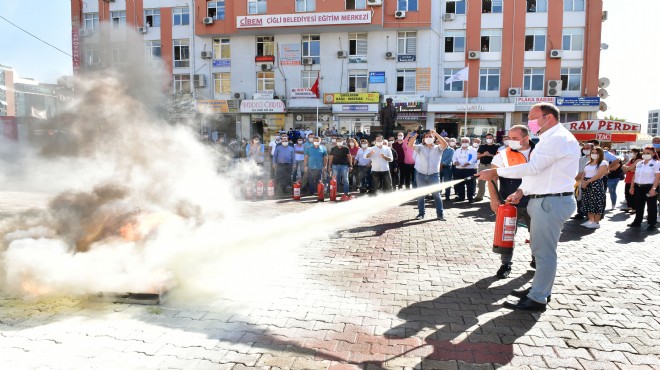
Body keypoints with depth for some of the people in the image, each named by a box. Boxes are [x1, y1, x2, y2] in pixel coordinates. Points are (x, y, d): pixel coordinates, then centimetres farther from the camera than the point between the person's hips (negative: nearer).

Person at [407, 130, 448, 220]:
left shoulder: (438, 148, 5)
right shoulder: (420, 147, 7)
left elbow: (445, 144, -16)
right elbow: (410, 145, -7)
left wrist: (436, 133, -19)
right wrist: (415, 134, -17)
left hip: (434, 175, -1)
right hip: (421, 175, 1)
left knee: (437, 194, 3)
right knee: (420, 195, 7)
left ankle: (440, 214, 10)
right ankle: (421, 213, 17)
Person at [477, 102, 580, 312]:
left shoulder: (558, 139, -15)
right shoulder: (550, 139, 20)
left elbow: (533, 167, -23)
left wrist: (496, 172, -19)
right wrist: (522, 191, 11)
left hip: (551, 202, -11)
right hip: (543, 199, 11)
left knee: (544, 251, -5)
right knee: (541, 249, 17)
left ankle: (537, 299, 2)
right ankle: (540, 289, 28)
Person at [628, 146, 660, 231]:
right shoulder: (639, 163, 12)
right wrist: (632, 187, 13)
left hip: (650, 187, -6)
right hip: (638, 187, 6)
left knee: (651, 206, 3)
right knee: (638, 206, 13)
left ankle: (652, 224, 10)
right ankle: (637, 222, 24)